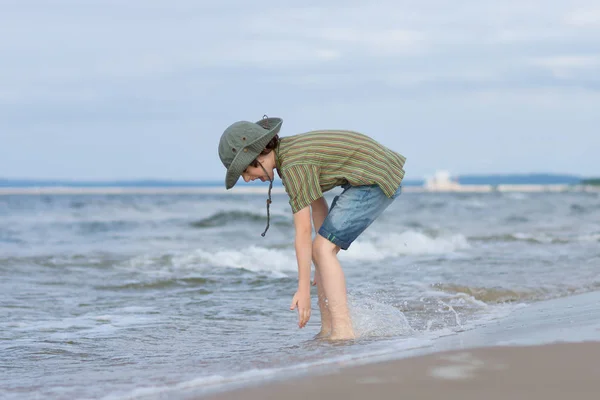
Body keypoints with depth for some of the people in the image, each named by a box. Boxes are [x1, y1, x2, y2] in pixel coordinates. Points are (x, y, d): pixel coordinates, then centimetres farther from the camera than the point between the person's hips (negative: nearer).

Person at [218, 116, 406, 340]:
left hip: (378, 179, -10)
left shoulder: (293, 166, -21)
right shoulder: (289, 150, 7)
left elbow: (303, 231, -22)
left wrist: (304, 290, -20)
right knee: (323, 250, 8)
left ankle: (343, 331, -16)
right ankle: (328, 331, 9)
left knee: (322, 250, -12)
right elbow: (317, 204, 15)